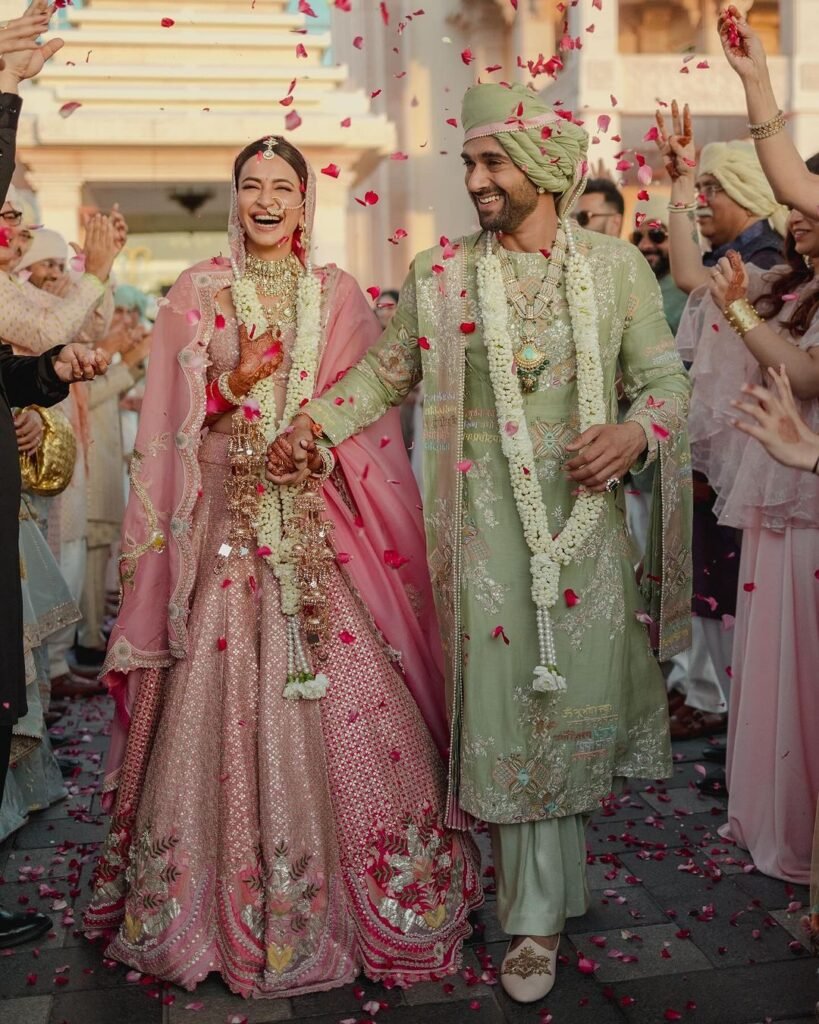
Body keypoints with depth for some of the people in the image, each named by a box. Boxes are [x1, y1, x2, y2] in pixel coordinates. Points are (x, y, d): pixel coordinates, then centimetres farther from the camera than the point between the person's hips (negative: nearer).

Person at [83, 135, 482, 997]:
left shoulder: (337, 294, 11)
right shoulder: (198, 292, 9)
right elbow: (173, 419, 6)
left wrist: (321, 439, -7)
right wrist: (235, 381, -9)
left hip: (322, 523, 1)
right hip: (228, 525, 0)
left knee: (343, 695, -4)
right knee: (224, 702, -3)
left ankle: (352, 889, 12)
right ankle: (223, 899, 13)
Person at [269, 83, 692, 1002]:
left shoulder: (616, 265, 5)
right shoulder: (440, 274, 5)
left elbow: (666, 377, 7)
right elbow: (387, 371, 12)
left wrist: (636, 432, -13)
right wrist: (313, 422, -1)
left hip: (584, 512, 1)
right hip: (487, 516, -1)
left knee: (577, 692, 5)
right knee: (506, 698, 0)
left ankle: (538, 898, 29)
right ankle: (538, 916, 18)